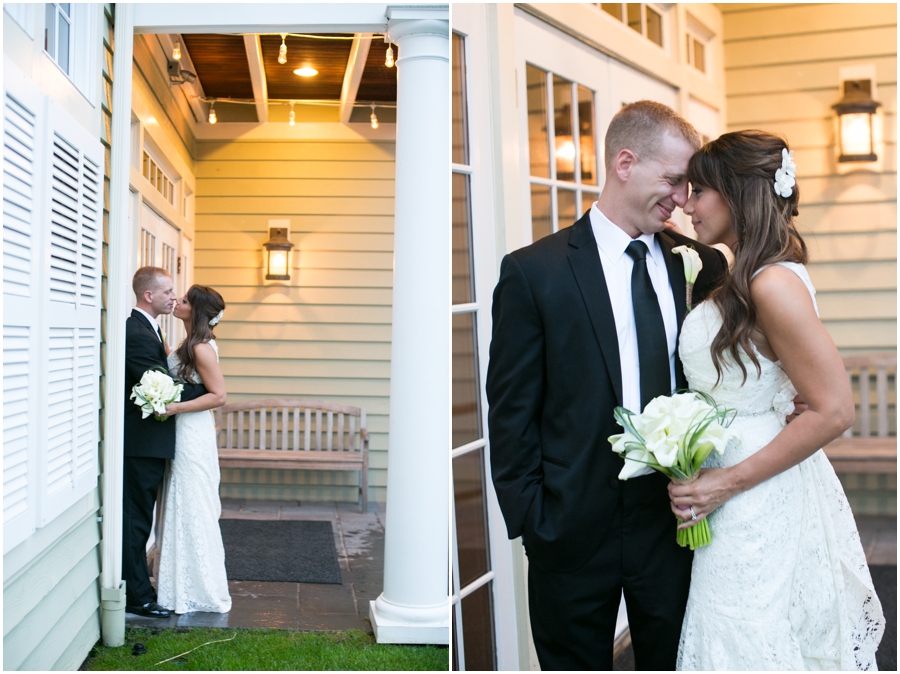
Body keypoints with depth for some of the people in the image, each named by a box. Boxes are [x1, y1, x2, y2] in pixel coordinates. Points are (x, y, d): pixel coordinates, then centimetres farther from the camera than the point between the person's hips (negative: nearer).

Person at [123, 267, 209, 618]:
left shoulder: (147, 329, 14)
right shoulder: (137, 334, -19)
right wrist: (205, 388, -12)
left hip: (148, 443, 10)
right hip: (142, 443, -10)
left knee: (139, 519, 17)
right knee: (136, 520, -1)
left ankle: (138, 587, 28)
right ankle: (137, 596, 9)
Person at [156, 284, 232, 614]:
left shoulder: (201, 348, -17)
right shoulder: (190, 344, 11)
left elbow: (218, 395, -20)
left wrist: (176, 408, -24)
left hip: (193, 435, -10)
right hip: (183, 433, 10)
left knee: (193, 509, -1)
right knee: (183, 509, 15)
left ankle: (202, 591, 12)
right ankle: (186, 586, 26)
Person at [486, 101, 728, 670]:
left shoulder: (704, 266, 1)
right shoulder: (534, 272, -9)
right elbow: (511, 414, -7)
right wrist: (531, 519, -8)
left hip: (679, 520, 3)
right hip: (574, 531, -2)